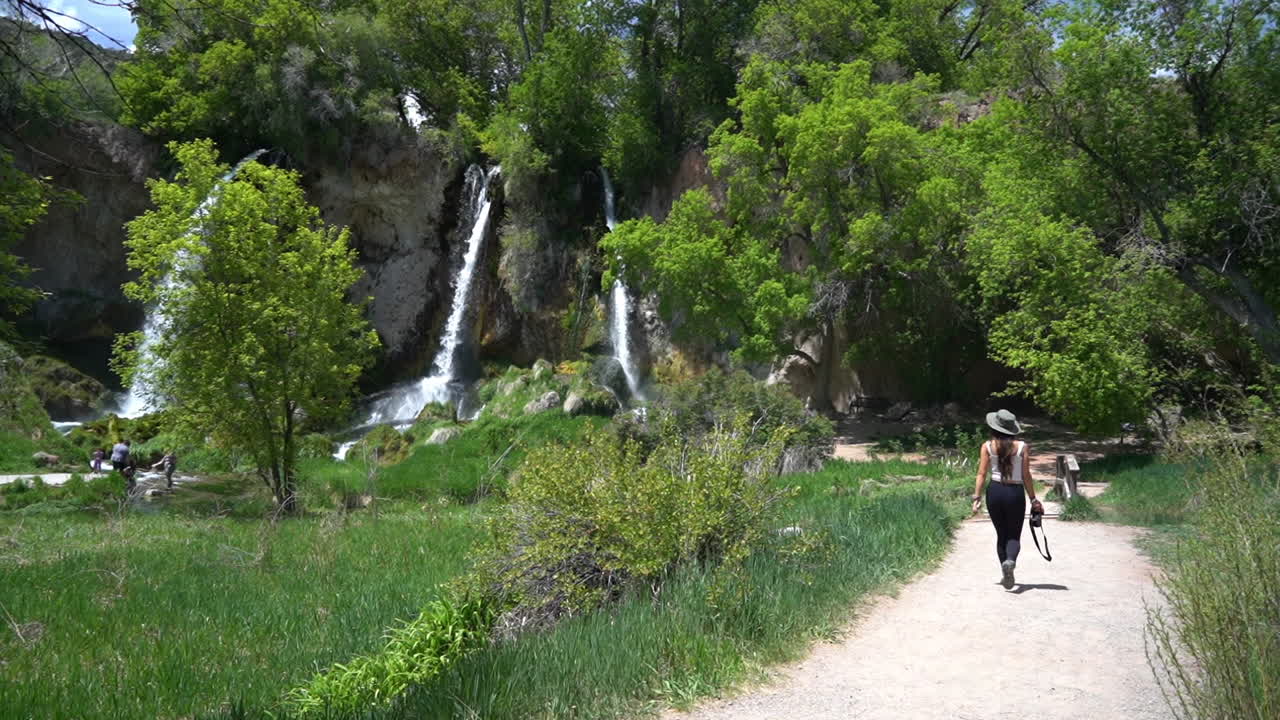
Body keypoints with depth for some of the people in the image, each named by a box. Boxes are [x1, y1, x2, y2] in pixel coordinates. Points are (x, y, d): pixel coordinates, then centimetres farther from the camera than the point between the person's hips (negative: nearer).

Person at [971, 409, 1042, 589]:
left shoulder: (987, 446, 0)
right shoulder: (1022, 447, -2)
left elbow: (982, 474, -4)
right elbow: (1026, 476, -2)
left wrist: (977, 497, 0)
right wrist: (1033, 500, 5)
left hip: (994, 491, 1)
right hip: (1015, 493, -1)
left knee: (1001, 535, 16)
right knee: (1014, 535, 7)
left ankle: (1006, 574, 17)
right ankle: (1010, 560, -24)